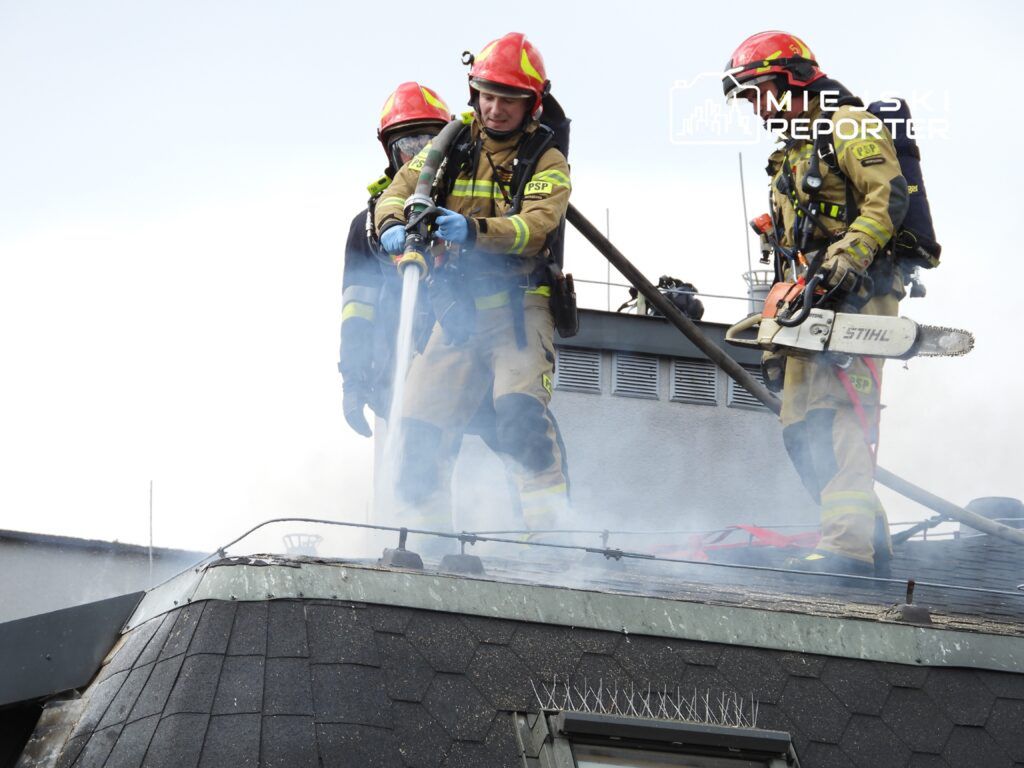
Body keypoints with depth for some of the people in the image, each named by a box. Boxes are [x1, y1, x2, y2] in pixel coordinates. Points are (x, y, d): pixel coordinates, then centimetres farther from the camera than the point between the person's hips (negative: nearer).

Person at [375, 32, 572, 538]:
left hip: (519, 310, -4)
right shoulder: (451, 150, 10)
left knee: (520, 410, -26)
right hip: (457, 313, 4)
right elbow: (397, 193, 1)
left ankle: (549, 529, -27)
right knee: (419, 431, -3)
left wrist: (474, 230, -33)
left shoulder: (547, 162, 1)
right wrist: (394, 226, -23)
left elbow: (537, 227, -16)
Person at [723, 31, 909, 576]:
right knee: (802, 429, 4)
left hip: (858, 292, -10)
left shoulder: (848, 127, -1)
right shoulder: (787, 162, 27)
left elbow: (888, 195, -16)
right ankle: (870, 543, 5)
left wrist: (849, 252, -28)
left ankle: (848, 544, -31)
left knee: (839, 414, -21)